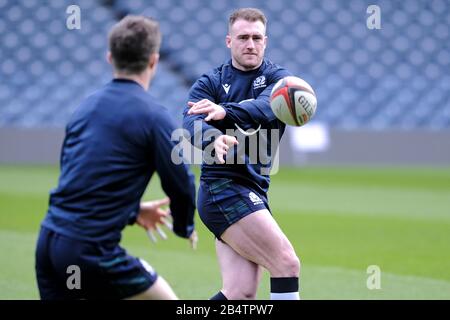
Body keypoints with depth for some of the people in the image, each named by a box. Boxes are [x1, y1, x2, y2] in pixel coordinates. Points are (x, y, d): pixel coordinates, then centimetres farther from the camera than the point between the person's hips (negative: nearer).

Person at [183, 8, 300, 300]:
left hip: (253, 192, 5)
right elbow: (192, 123, -18)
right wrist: (214, 139, -42)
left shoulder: (278, 78, 7)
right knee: (287, 263, -15)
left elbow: (267, 106, -17)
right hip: (223, 186, -4)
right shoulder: (210, 83, 2)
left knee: (240, 294, -4)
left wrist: (225, 112, -38)